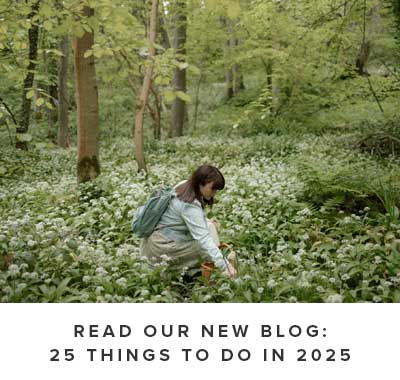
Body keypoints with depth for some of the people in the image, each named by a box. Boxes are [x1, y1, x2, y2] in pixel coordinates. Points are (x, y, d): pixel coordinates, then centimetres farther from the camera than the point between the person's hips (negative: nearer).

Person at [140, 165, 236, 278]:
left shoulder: (185, 186, -2)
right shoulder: (190, 205, -28)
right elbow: (203, 238, -34)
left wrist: (204, 220, 1)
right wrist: (224, 265, -38)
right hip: (160, 245, -9)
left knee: (208, 226, 7)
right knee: (205, 247, -14)